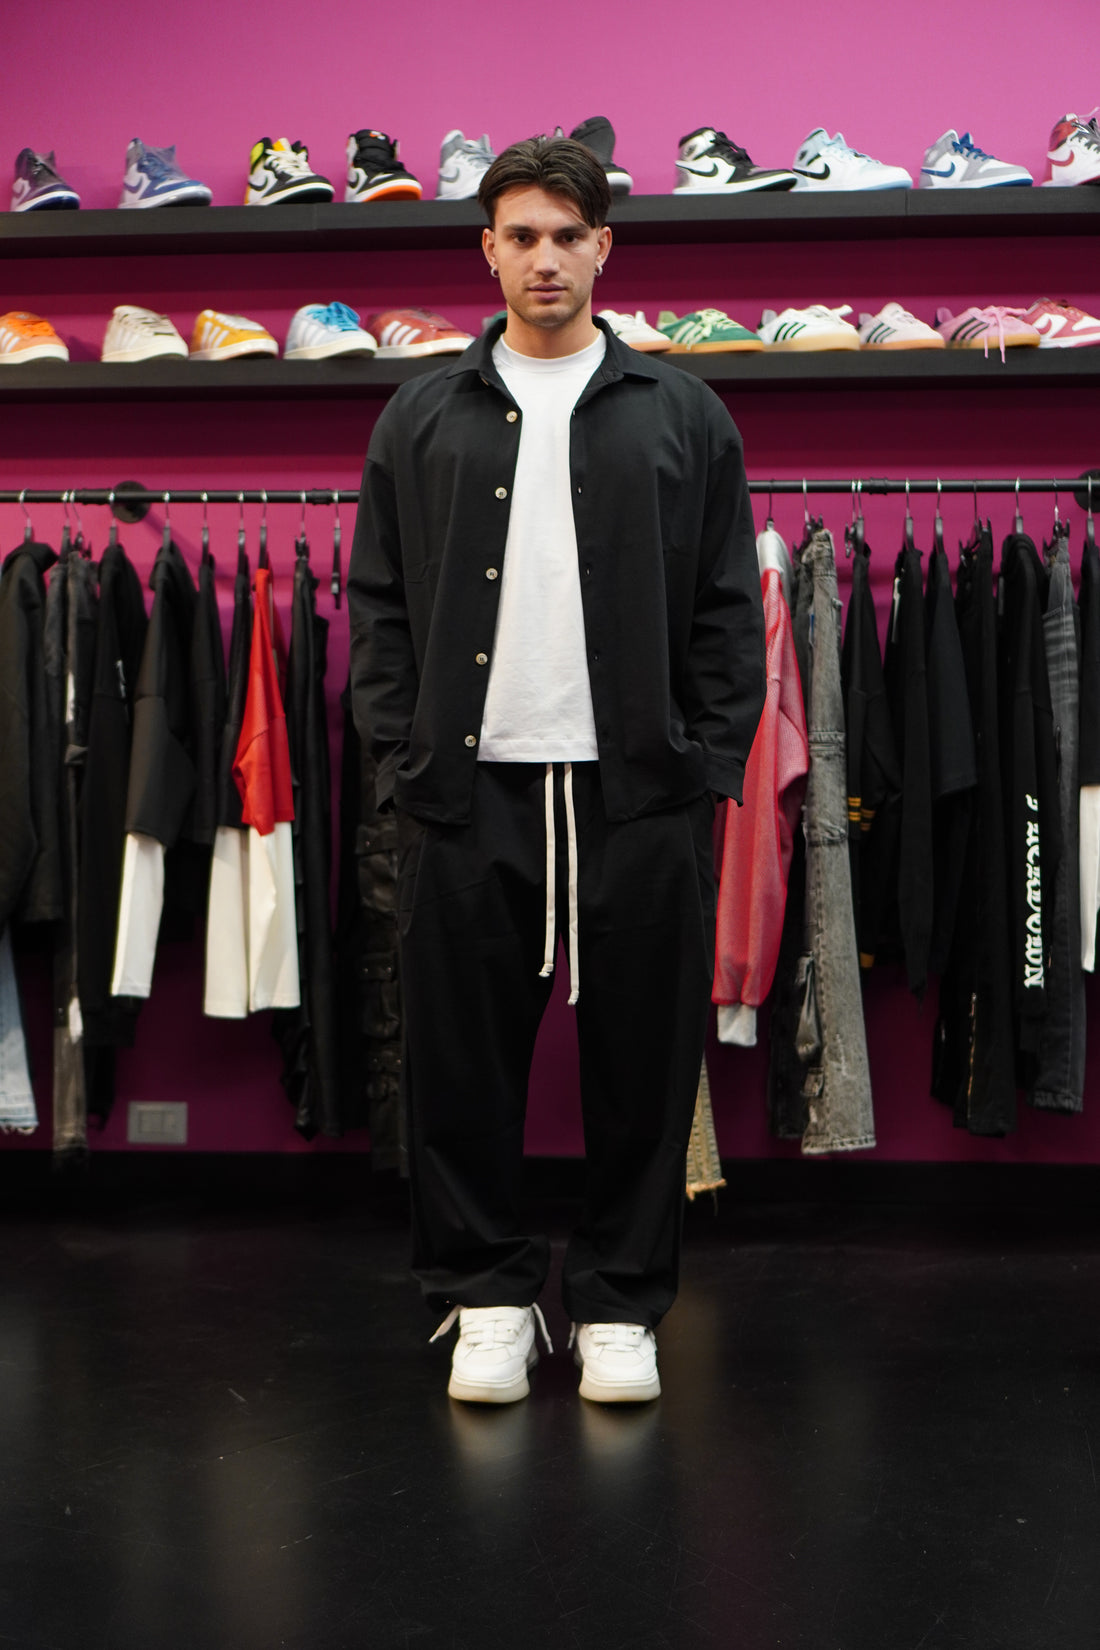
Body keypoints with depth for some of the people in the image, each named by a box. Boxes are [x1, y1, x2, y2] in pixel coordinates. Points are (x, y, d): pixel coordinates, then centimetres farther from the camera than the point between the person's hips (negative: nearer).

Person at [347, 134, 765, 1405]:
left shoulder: (682, 416, 9)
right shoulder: (422, 418, 11)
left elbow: (727, 612, 7)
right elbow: (379, 608, 9)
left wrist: (710, 768, -2)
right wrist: (403, 765, -1)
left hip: (638, 794, 0)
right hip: (467, 792, 1)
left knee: (642, 1061, 4)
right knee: (465, 1059, 5)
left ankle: (620, 1305, 20)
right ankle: (485, 1294, 21)